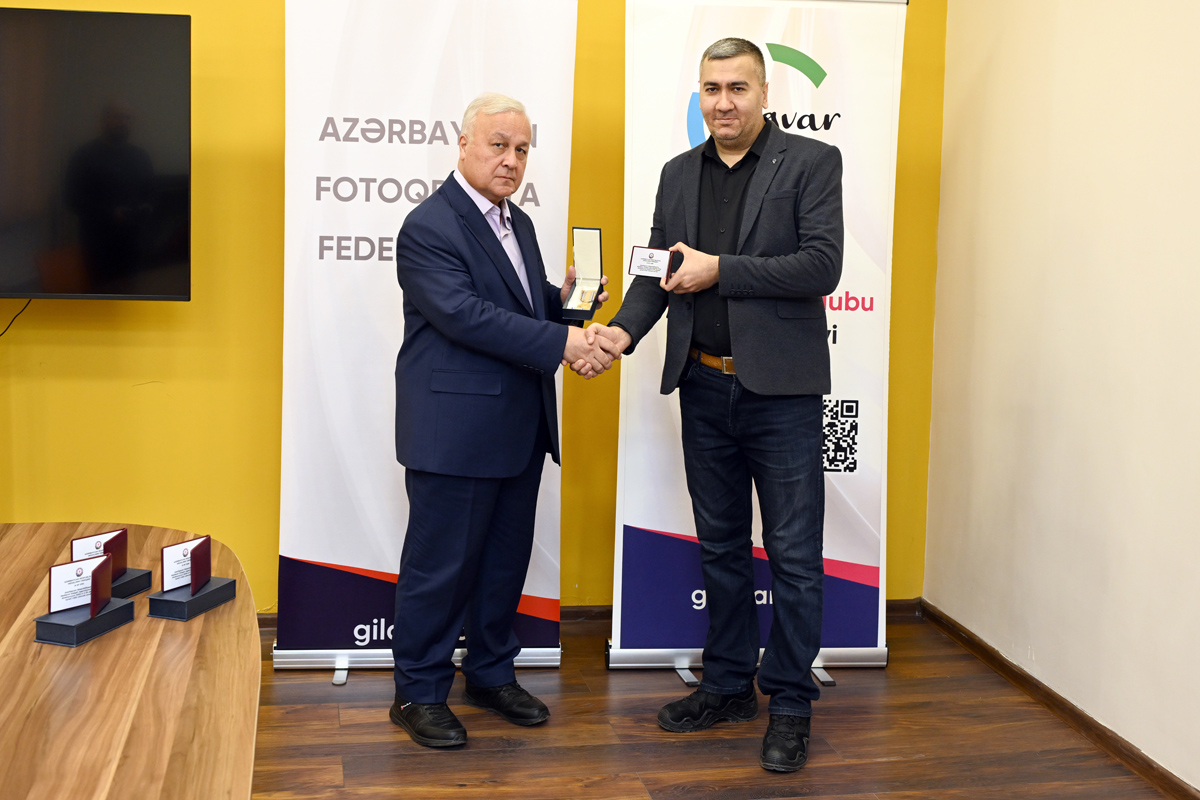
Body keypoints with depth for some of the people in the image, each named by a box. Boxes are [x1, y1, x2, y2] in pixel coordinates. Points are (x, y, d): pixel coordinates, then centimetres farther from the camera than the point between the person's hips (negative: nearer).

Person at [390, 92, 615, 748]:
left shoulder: (518, 223, 15)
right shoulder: (428, 227, -13)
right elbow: (467, 316, -24)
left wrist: (562, 297, 0)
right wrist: (561, 343, -26)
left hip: (518, 429, 9)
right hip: (455, 430, -8)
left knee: (507, 557, 16)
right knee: (441, 564, 2)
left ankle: (491, 673, 33)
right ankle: (419, 692, 17)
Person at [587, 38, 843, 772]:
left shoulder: (812, 162, -4)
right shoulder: (679, 174, 11)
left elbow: (822, 266, -14)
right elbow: (658, 270, 8)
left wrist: (721, 270, -18)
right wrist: (624, 328, -11)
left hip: (781, 388, -5)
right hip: (704, 387, 5)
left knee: (793, 553, 2)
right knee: (721, 545, 15)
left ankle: (791, 705, 15)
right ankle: (730, 685, 29)